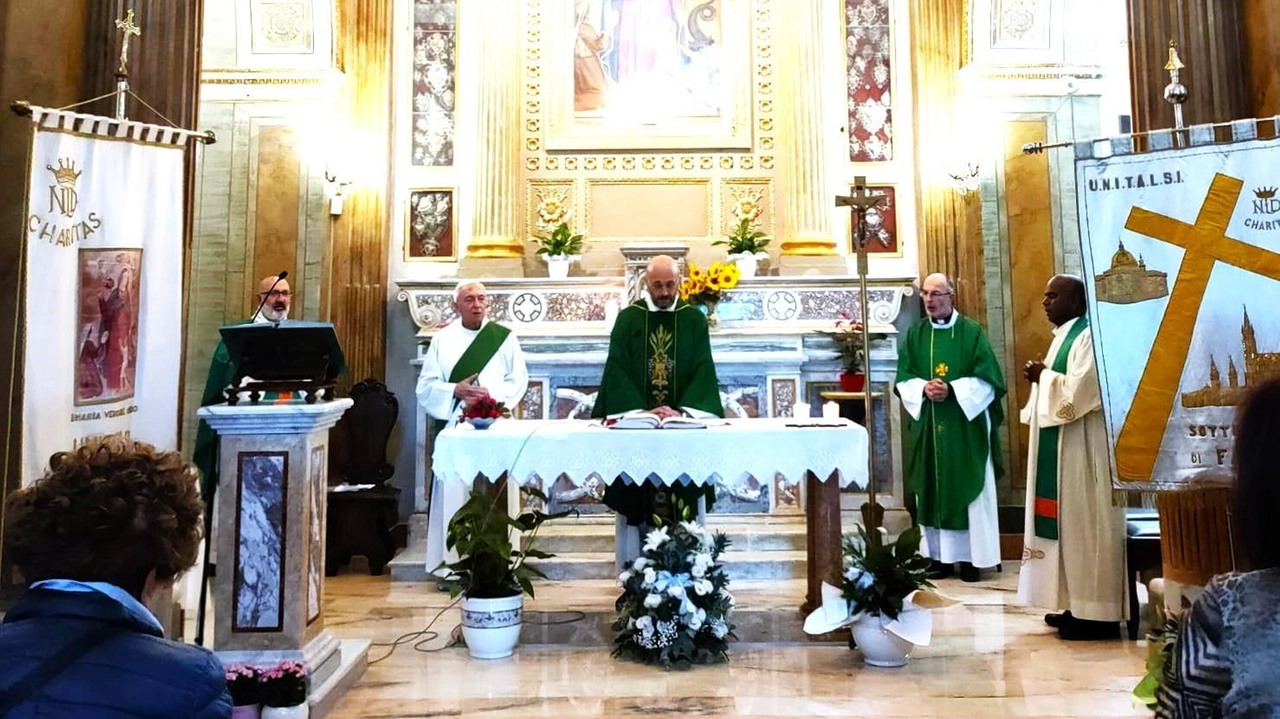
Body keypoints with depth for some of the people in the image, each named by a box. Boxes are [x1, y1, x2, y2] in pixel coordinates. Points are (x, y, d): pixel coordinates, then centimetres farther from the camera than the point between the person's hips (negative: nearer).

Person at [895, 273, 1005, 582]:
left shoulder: (972, 332, -3)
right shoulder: (915, 334, 8)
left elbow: (988, 380, -7)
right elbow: (902, 379, 5)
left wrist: (952, 389, -19)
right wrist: (924, 388, -15)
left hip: (966, 426, -3)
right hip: (927, 426, 3)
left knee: (968, 490, 2)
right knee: (932, 490, 6)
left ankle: (972, 557, 11)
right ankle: (939, 555, 15)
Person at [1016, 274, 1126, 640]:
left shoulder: (1089, 336, -14)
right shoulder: (1065, 335, 17)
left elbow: (1080, 390, -23)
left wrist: (1044, 375, -11)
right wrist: (1040, 378, 5)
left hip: (1083, 447, -10)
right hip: (1060, 446, 10)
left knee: (1086, 523, -6)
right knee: (1069, 522, 12)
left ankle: (1098, 613, 1)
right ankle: (1079, 605, 19)